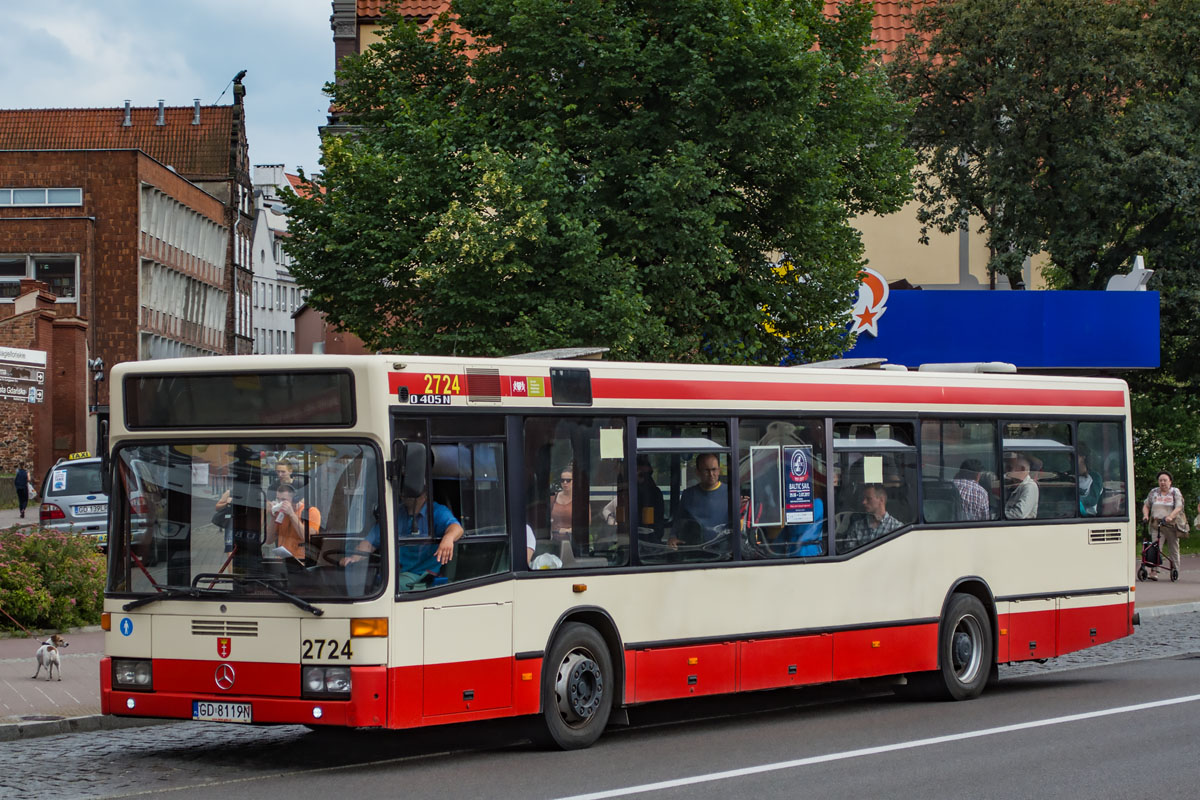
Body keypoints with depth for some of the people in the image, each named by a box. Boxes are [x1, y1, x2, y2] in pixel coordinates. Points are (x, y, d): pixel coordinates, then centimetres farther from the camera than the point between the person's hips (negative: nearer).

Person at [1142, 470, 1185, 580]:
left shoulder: (1175, 493, 5)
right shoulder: (1154, 492, 15)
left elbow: (1178, 508, -8)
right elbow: (1146, 506, 20)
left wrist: (1170, 516, -25)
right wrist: (1146, 515, 0)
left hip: (1172, 526, -1)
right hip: (1156, 526, 1)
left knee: (1173, 549, 5)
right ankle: (1154, 572, -22)